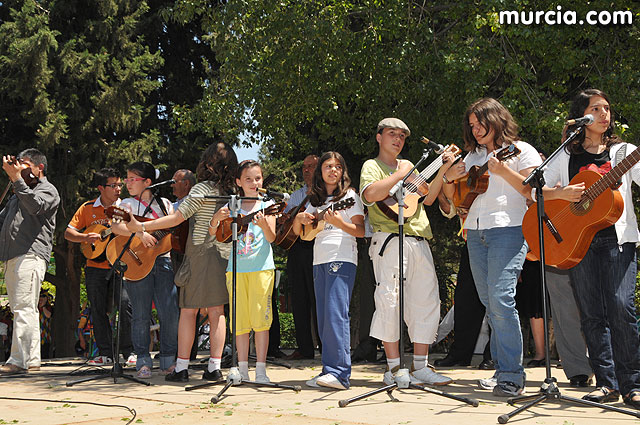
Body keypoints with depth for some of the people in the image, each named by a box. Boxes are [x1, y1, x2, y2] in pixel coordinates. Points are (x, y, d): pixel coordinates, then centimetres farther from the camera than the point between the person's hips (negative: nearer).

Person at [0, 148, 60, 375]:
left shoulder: (48, 190, 4)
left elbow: (36, 206, -18)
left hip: (31, 255, -9)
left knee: (23, 308, -14)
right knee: (26, 310, 8)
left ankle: (18, 360, -17)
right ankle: (32, 359, 10)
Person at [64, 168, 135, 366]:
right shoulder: (87, 208, 7)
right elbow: (68, 233, 5)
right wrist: (85, 237, -13)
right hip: (95, 266, 2)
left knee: (125, 304, -13)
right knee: (98, 309, 4)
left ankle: (129, 351, -2)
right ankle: (106, 352, 13)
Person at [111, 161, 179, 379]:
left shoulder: (165, 204, 15)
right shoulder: (128, 204, 6)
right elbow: (116, 226, -11)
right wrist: (140, 233, -24)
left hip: (162, 260, 2)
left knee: (170, 313, -5)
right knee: (141, 315, -1)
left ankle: (168, 361, 8)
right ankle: (143, 362, 9)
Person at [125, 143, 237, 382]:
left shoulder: (203, 188, -10)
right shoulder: (234, 191, 7)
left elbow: (176, 218, -14)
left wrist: (141, 226, -11)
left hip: (200, 254, -5)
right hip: (225, 255, 5)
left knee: (188, 311, 2)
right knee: (217, 312, 6)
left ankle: (181, 367, 4)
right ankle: (214, 367, 4)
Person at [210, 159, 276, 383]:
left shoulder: (267, 206, 5)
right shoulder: (231, 207, 10)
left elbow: (271, 238, -6)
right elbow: (213, 235, 5)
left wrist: (264, 224, -26)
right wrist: (216, 219, -16)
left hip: (261, 267, -2)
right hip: (236, 269, 2)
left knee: (261, 319, -5)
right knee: (240, 321, 3)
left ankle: (261, 370, -1)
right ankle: (242, 369, 10)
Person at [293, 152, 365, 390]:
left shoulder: (349, 196, 4)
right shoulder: (316, 201, 21)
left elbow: (361, 231, -4)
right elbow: (297, 232, 20)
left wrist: (338, 222, -20)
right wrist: (300, 218, -1)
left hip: (342, 259, -7)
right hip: (319, 261, 7)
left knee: (335, 314, -17)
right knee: (323, 318, 3)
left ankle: (339, 373, -21)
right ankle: (328, 370, 5)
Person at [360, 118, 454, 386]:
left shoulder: (407, 165, 26)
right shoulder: (372, 166, 5)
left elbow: (428, 198, 21)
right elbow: (370, 194, -17)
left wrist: (443, 170, 10)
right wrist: (400, 175, -9)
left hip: (419, 241, 7)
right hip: (390, 241, -7)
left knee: (427, 302, 4)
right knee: (390, 301, -12)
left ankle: (420, 367, 9)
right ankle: (394, 368, -5)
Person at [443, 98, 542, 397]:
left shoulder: (521, 151, 4)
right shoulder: (473, 156, 22)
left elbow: (533, 191, -7)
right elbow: (451, 196, 22)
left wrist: (504, 171, -17)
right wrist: (449, 177, 2)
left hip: (508, 229, -7)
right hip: (475, 232, 7)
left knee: (500, 298, -17)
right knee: (489, 303, 5)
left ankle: (512, 376, -14)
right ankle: (502, 370, 11)